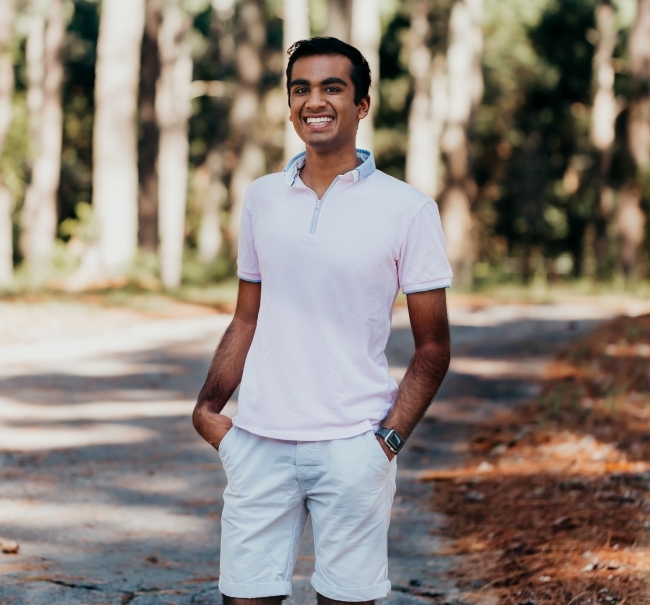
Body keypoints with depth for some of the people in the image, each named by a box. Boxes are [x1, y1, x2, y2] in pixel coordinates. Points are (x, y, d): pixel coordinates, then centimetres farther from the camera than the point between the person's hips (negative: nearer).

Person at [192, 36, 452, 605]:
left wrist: (389, 438, -10)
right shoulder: (261, 198, 9)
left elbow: (433, 349, 1)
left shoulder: (408, 209, -3)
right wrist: (207, 408, 4)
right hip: (259, 444, 3)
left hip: (351, 448, -3)